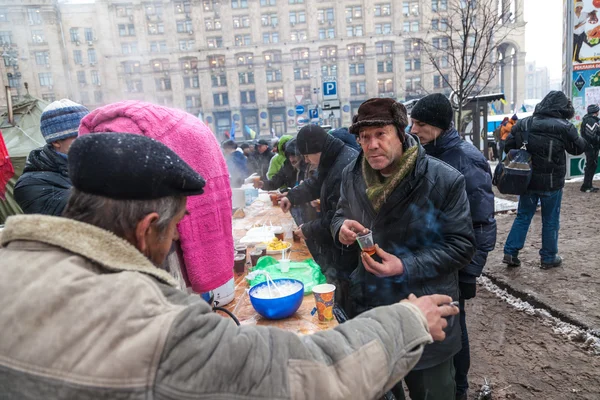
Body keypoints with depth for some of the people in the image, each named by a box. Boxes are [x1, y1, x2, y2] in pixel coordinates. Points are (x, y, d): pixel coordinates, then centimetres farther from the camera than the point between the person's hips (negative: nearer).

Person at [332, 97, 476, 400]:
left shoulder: (444, 180, -18)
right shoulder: (352, 175, -3)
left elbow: (462, 246, -15)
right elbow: (340, 215, 11)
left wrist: (407, 267, -27)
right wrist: (342, 228, -14)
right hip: (368, 308, 5)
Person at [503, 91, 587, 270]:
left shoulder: (524, 124, -1)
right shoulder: (564, 127, -11)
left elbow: (509, 146, 4)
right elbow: (578, 148, 2)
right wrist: (580, 138, 23)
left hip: (528, 180, 3)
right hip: (552, 183, -3)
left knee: (523, 216, 14)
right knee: (550, 221, 10)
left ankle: (510, 253, 10)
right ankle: (549, 258, 21)